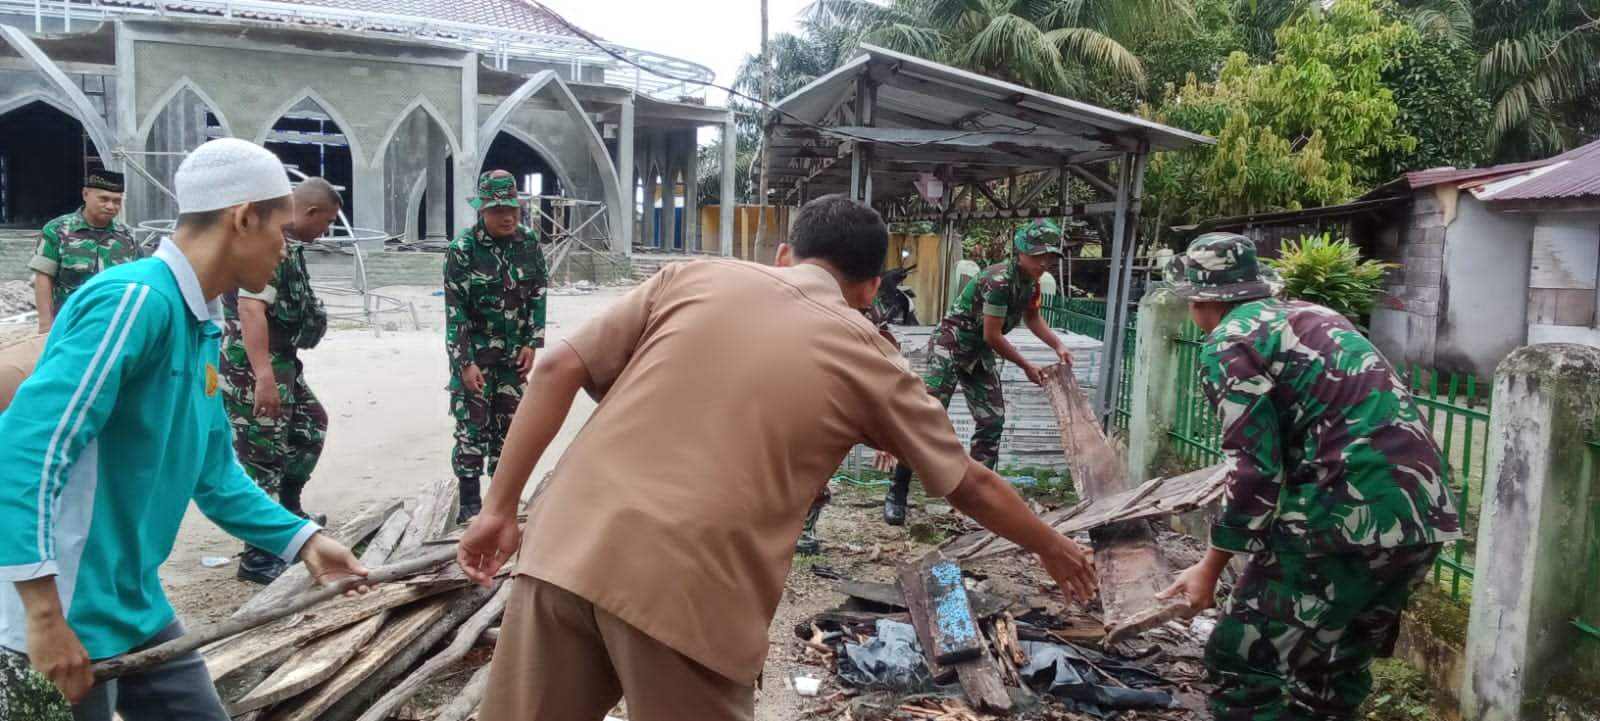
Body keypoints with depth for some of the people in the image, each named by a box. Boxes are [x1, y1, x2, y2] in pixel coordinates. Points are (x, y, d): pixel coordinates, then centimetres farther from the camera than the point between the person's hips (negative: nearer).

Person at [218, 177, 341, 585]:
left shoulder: (287, 243, 12)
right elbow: (250, 310, -30)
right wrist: (263, 376, -37)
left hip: (281, 363, 11)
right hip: (254, 370, -11)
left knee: (311, 424, 24)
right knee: (262, 457, -4)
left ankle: (289, 511, 40)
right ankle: (257, 557, 5)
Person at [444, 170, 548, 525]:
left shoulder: (529, 244, -2)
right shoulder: (463, 249, -14)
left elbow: (538, 297, 6)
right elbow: (454, 310, -14)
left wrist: (532, 343, -2)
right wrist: (465, 362, -18)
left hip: (514, 351, 4)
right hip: (474, 350, -4)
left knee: (507, 425, 10)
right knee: (472, 426, -3)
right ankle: (470, 504, 6)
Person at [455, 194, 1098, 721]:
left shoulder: (693, 277, 13)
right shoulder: (869, 361, 10)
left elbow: (559, 370, 6)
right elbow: (973, 487, 19)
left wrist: (500, 506, 12)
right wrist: (1053, 547, 36)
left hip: (566, 549, 3)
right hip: (692, 591, -3)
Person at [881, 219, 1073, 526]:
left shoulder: (1030, 282, 0)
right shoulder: (998, 281, -27)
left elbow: (1033, 318, 20)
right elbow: (992, 336, -22)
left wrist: (1058, 345, 6)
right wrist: (1026, 367, -11)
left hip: (980, 353, 9)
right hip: (951, 346, -9)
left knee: (992, 421, 6)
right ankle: (896, 494, -7)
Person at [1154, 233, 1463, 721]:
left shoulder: (1227, 343, -4)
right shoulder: (1309, 315, 21)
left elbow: (1255, 471, -10)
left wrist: (1210, 567, 0)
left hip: (1353, 513, -9)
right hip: (1425, 510, 9)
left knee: (1244, 660, 1)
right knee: (1334, 673, 22)